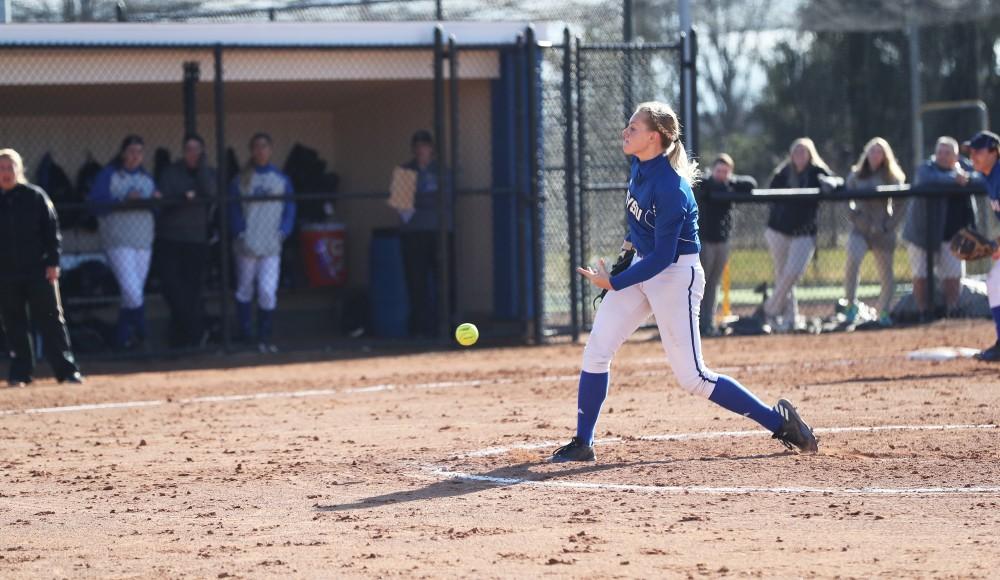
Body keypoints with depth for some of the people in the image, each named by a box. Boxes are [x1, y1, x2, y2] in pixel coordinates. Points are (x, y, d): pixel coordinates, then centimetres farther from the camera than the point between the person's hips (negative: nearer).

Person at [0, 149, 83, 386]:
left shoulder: (35, 196, 1)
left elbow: (52, 229, 1)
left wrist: (52, 262, -5)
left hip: (38, 269, -2)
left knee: (51, 320, -1)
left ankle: (67, 370, 0)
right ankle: (20, 372, 12)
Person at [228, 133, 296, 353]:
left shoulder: (282, 180, 7)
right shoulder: (240, 180, 4)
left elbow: (290, 209, 8)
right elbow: (233, 209, 2)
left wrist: (283, 231, -5)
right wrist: (240, 232, -10)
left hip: (271, 245, 0)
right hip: (247, 244, 0)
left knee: (268, 292, -10)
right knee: (244, 291, 9)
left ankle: (265, 338, -2)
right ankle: (245, 334, 20)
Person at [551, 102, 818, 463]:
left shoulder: (670, 188, -28)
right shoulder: (639, 165, -3)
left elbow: (662, 258, -26)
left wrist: (613, 283, -25)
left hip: (676, 275, -9)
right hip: (643, 264, 9)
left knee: (691, 377, -7)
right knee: (596, 351, 0)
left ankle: (778, 422, 2)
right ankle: (582, 444, 7)